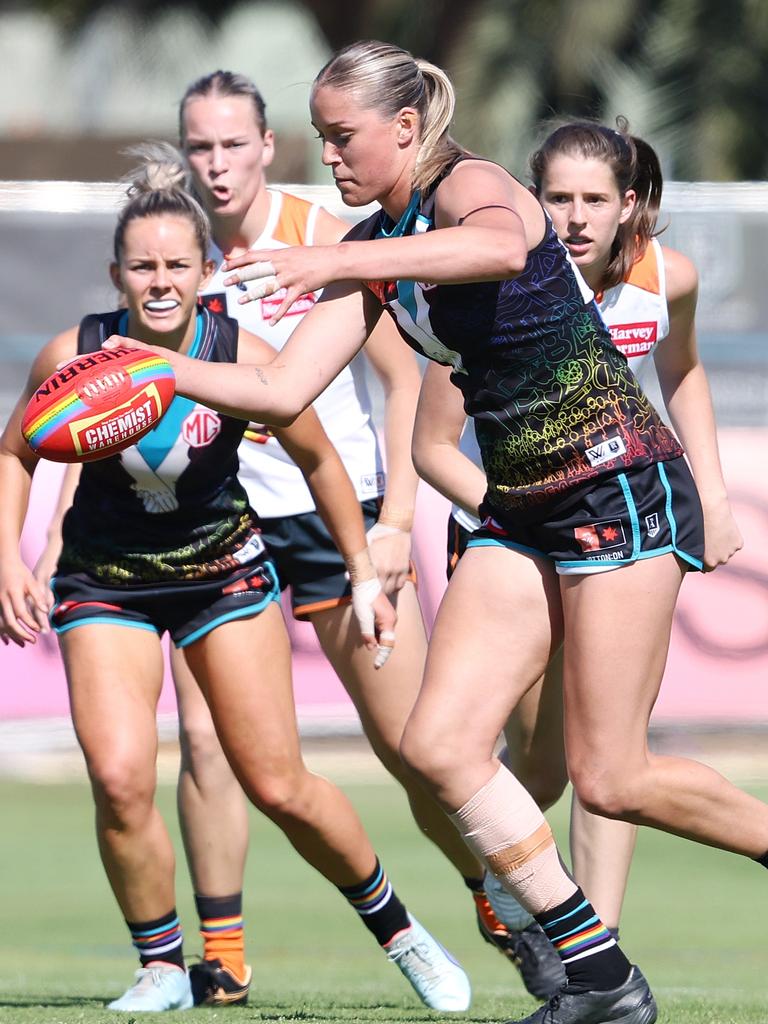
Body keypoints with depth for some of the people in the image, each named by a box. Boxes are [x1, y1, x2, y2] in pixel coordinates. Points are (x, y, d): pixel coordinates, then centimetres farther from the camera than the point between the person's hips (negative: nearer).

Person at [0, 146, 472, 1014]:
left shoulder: (242, 358, -22)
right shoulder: (73, 357, -20)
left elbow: (318, 461, -5)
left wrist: (365, 576, -1)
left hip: (225, 574, 0)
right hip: (106, 581, 0)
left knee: (281, 788, -3)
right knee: (120, 780, -19)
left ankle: (395, 928, 22)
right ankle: (162, 967, 3)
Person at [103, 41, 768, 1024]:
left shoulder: (471, 185, -15)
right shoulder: (374, 250, 9)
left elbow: (501, 247, -42)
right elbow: (283, 389, 6)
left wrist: (335, 262, -50)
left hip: (623, 489, -8)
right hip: (519, 511, 8)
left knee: (609, 779, -9)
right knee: (439, 745, -5)